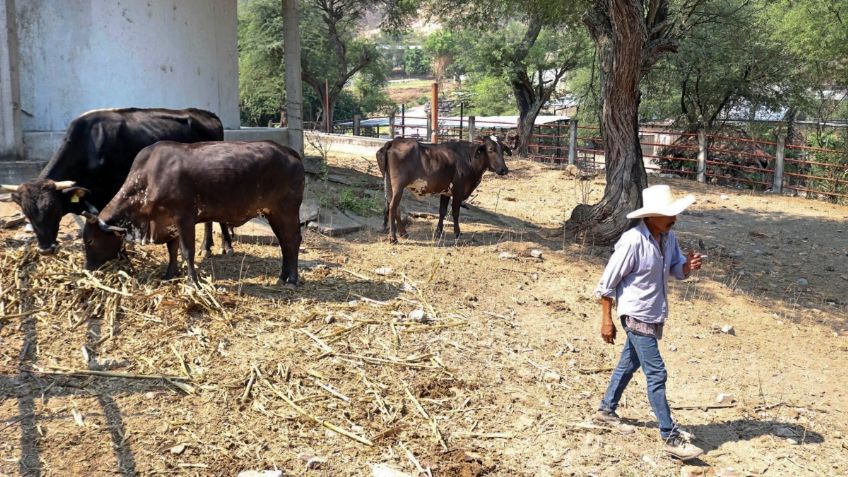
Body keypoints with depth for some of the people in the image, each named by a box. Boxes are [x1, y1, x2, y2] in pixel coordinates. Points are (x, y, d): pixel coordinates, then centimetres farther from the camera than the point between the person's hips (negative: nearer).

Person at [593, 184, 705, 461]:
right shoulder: (632, 241, -23)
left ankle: (606, 410, 40)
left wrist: (689, 266, -14)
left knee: (629, 364, 22)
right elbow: (608, 283, -17)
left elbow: (677, 270, 10)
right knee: (656, 374, -7)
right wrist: (606, 320, -15)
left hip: (655, 315, 9)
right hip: (637, 316, -8)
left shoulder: (668, 237, 0)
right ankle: (671, 438, -1)